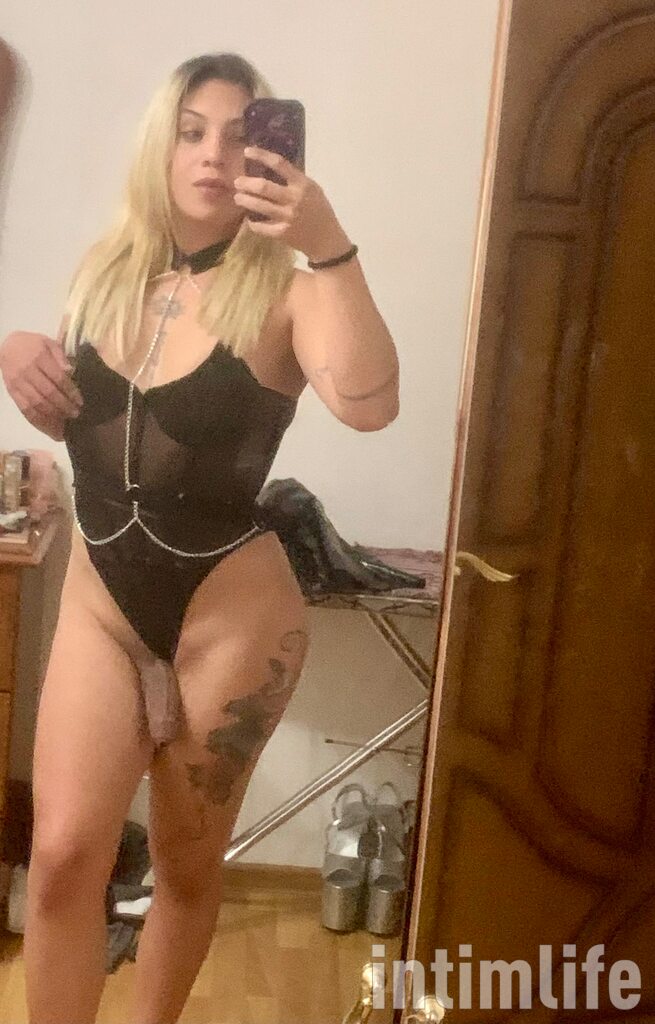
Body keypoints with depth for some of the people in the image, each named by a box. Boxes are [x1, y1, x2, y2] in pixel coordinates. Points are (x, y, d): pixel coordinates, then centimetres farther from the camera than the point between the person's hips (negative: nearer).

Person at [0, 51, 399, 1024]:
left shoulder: (282, 295, -12)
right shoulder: (104, 271, 4)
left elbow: (369, 404, -31)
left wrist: (330, 247, -39)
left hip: (231, 612, -3)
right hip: (100, 600, 4)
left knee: (187, 862, 13)